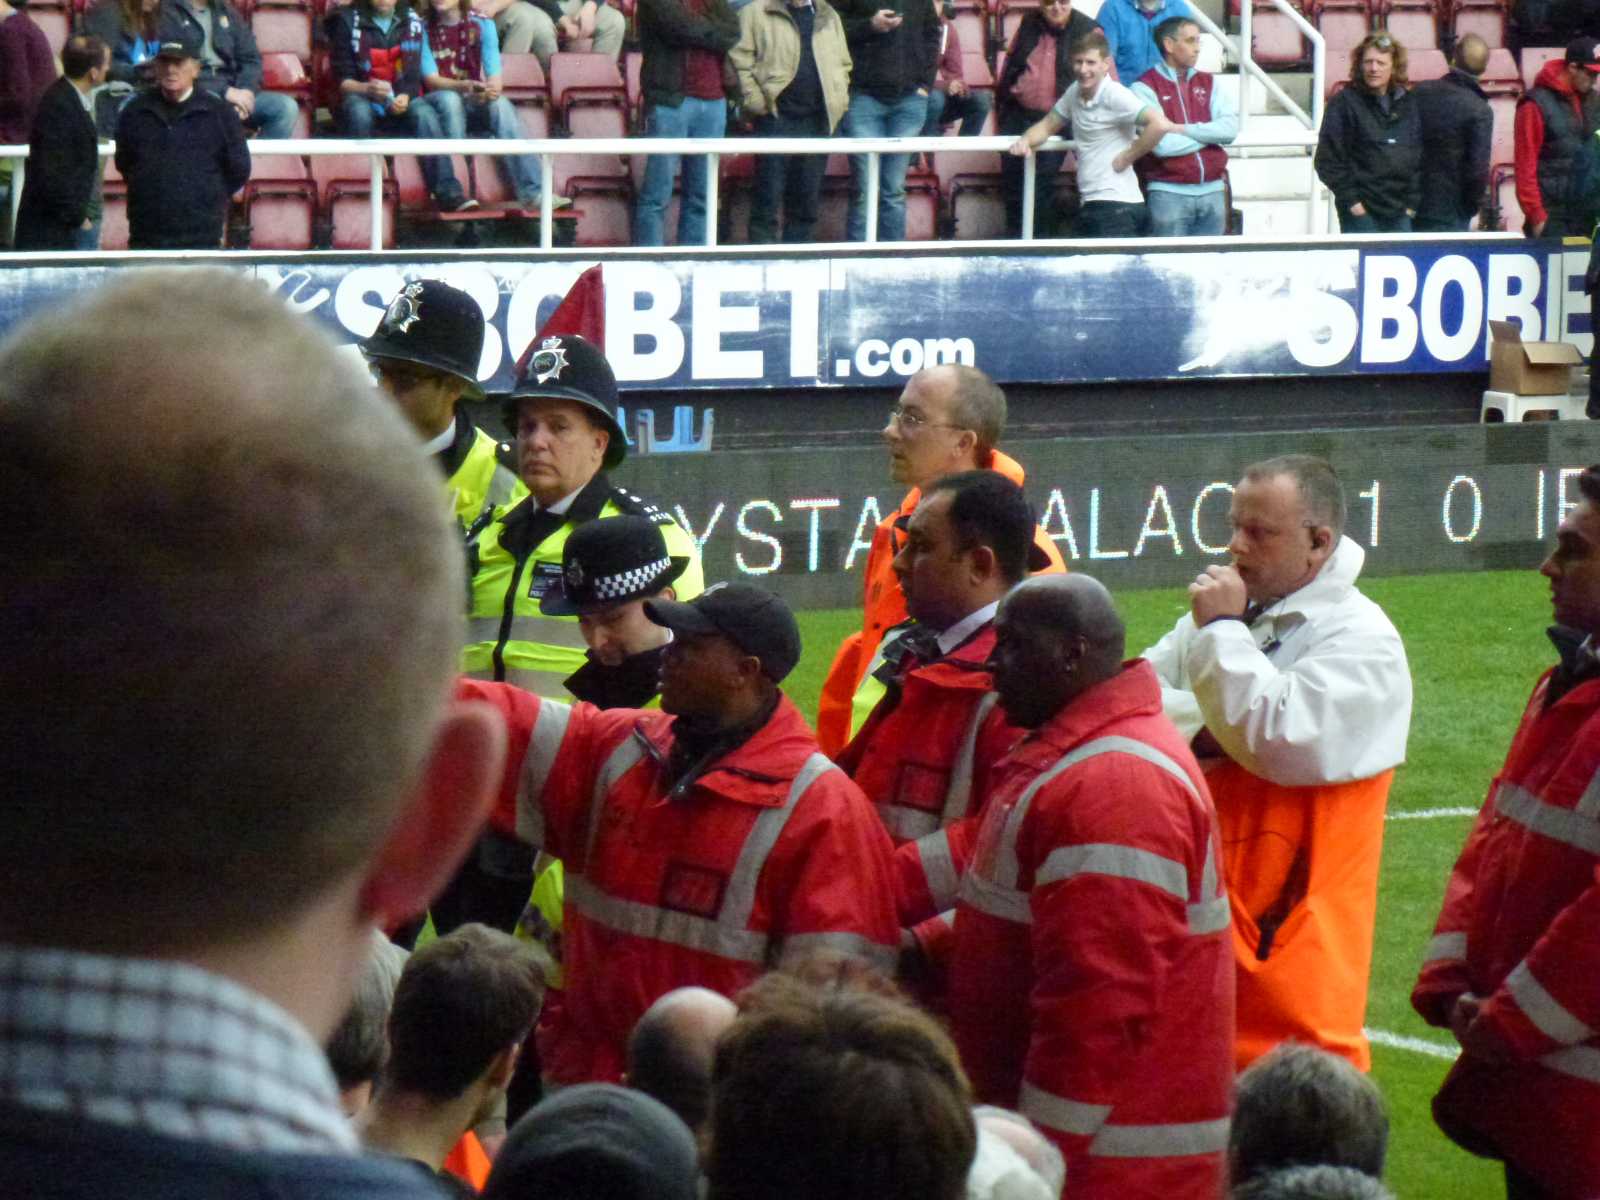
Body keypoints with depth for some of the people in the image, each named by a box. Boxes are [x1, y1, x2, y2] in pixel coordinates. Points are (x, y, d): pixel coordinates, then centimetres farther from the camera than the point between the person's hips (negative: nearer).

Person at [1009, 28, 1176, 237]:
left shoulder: (1115, 96, -14)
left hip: (1117, 205, -8)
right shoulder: (1075, 92, 10)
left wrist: (1126, 158, -16)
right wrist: (1026, 140, 0)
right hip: (1090, 204, 8)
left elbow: (1159, 124, -24)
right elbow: (1048, 125, 22)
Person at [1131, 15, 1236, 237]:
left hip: (1213, 192, 4)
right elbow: (1161, 145, -15)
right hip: (1169, 194, -4)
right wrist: (1208, 135, -3)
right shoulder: (1145, 88, -3)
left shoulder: (1209, 83, 12)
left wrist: (1183, 129, -11)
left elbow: (1230, 129, -3)